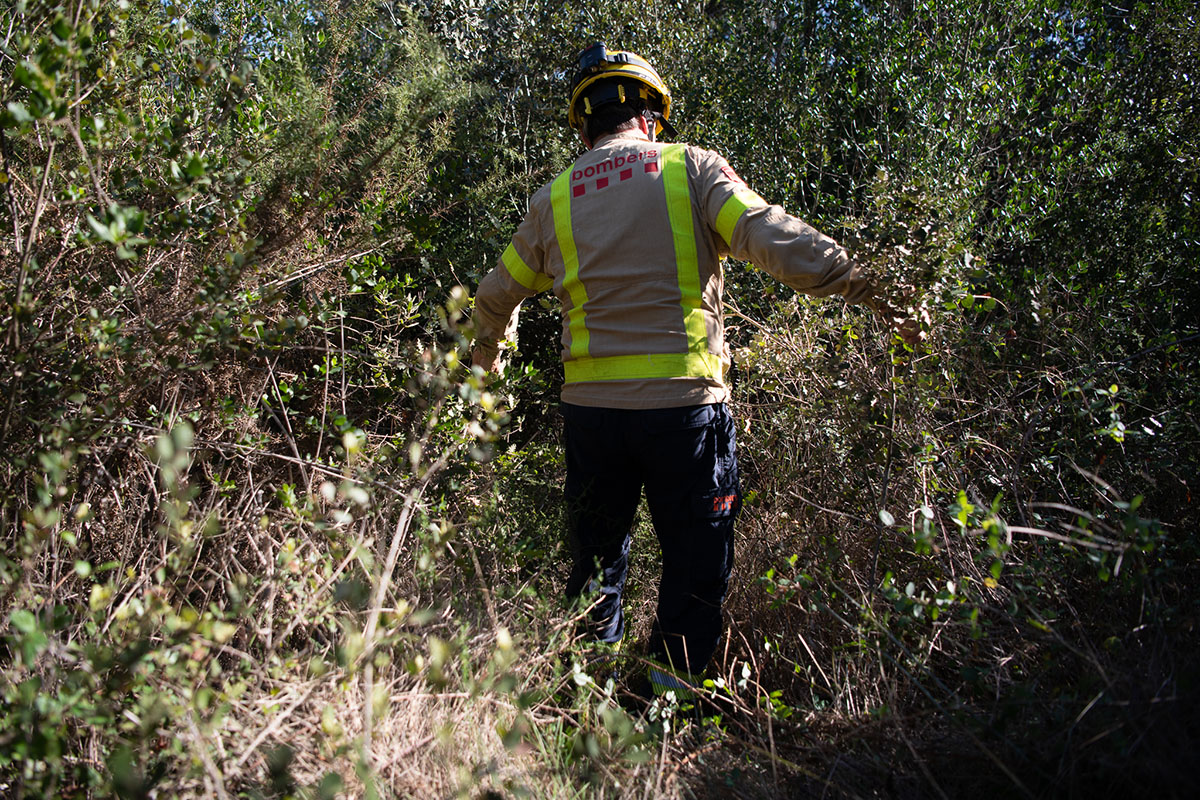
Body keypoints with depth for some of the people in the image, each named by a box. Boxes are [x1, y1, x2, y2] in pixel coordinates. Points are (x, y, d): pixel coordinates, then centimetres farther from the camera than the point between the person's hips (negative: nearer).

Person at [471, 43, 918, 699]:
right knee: (696, 568, 10)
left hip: (590, 404, 4)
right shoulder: (691, 168, 1)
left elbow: (495, 297, 21)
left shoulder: (554, 198, 11)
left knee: (595, 554, 20)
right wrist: (874, 291, -12)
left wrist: (487, 351, 41)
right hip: (685, 400, -3)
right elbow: (777, 240, -12)